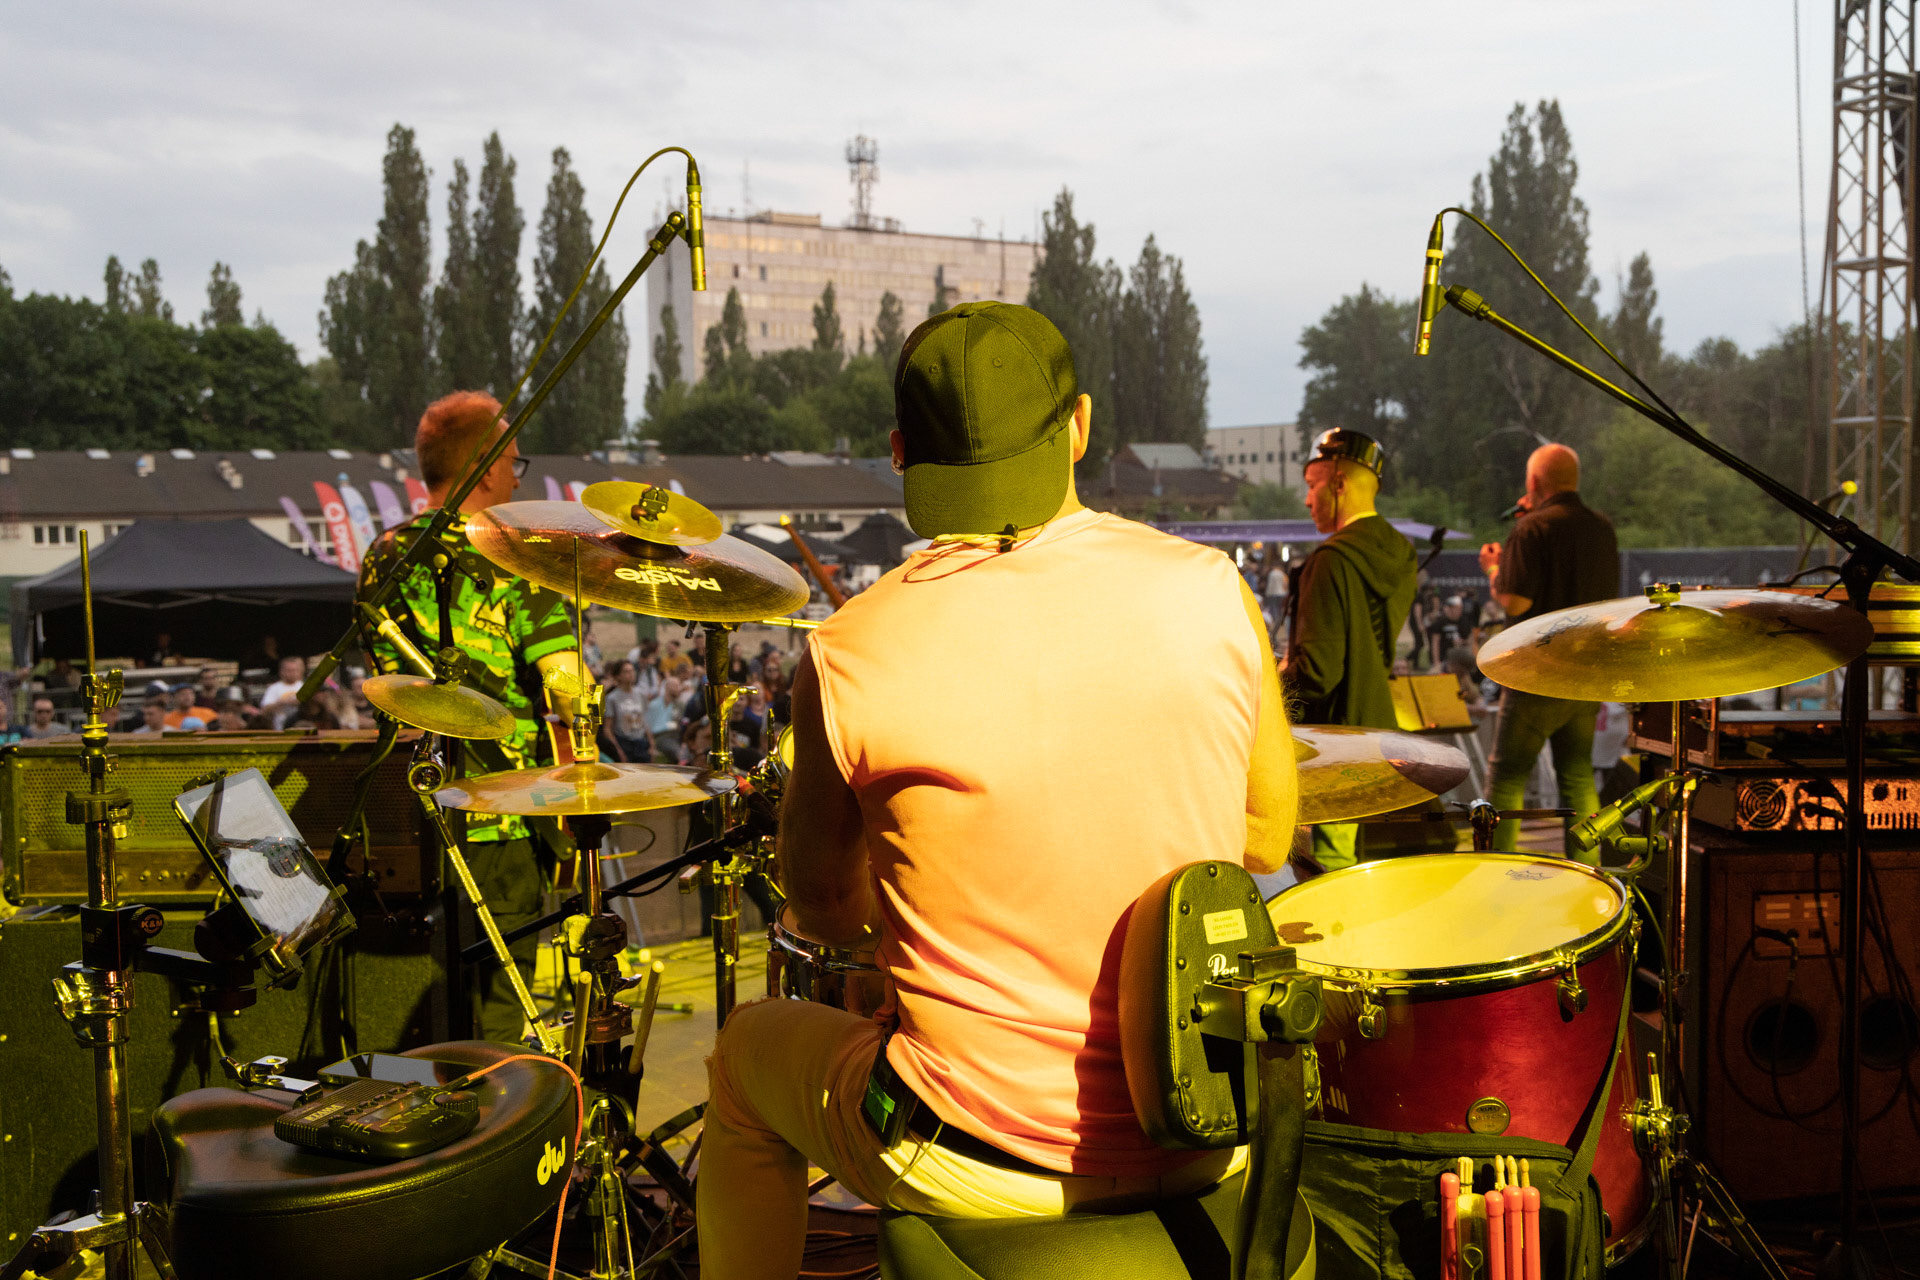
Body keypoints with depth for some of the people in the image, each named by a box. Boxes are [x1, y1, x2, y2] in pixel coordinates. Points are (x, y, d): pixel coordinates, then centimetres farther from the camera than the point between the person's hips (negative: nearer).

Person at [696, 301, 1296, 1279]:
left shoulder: (852, 657, -17)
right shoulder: (1211, 594, -9)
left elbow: (821, 910, -2)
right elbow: (1264, 843, 4)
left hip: (981, 1164, -3)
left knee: (748, 1055, 27)